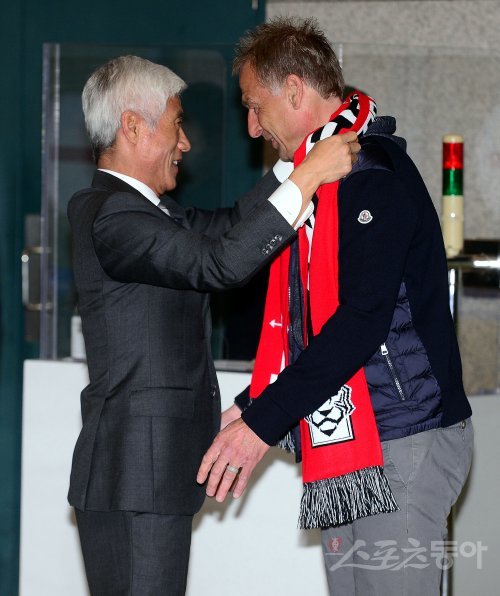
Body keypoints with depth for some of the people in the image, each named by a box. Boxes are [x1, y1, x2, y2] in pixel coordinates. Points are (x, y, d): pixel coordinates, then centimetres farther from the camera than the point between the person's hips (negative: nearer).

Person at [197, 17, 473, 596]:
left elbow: (363, 320, -22)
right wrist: (253, 407, 13)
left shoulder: (373, 174, -14)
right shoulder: (317, 179, 19)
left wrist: (264, 422, -21)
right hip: (346, 445, 10)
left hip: (399, 444, -10)